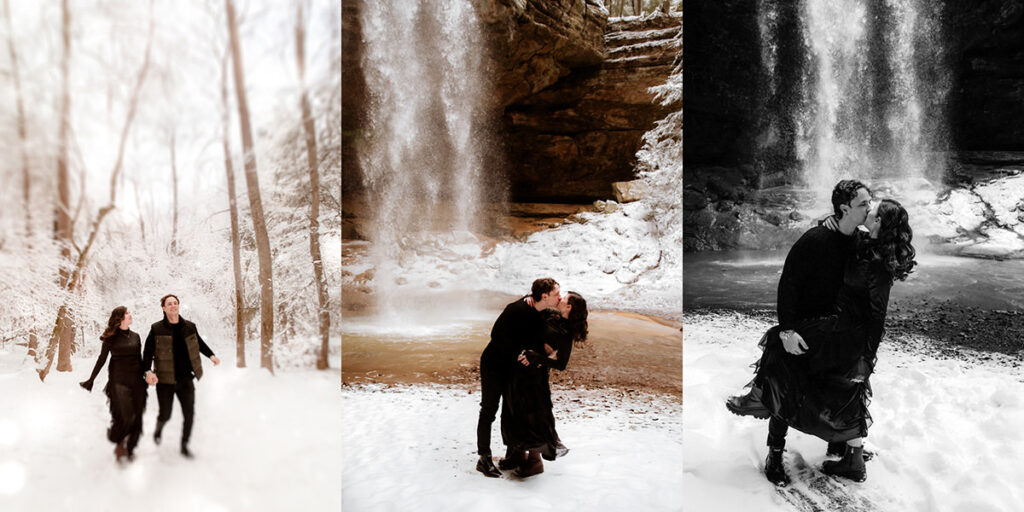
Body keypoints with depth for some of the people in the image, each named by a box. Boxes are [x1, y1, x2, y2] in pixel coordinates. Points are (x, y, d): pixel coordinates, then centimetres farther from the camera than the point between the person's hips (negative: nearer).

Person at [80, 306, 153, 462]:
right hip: (118, 380, -4)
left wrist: (145, 377, 17)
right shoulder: (111, 338, 0)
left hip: (136, 380, 4)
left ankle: (130, 449, 16)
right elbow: (102, 359, 5)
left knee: (136, 416, 2)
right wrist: (91, 379, 5)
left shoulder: (135, 336, 12)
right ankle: (118, 443, 10)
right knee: (124, 414, -15)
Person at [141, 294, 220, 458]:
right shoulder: (157, 329, -5)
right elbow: (148, 352, -4)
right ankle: (159, 428, 41)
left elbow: (199, 343, 23)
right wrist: (148, 371, -17)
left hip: (185, 379, 3)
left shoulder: (189, 327, 5)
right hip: (165, 380, -2)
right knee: (165, 414, 4)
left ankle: (185, 445, 18)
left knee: (189, 414, 1)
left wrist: (211, 355, 14)